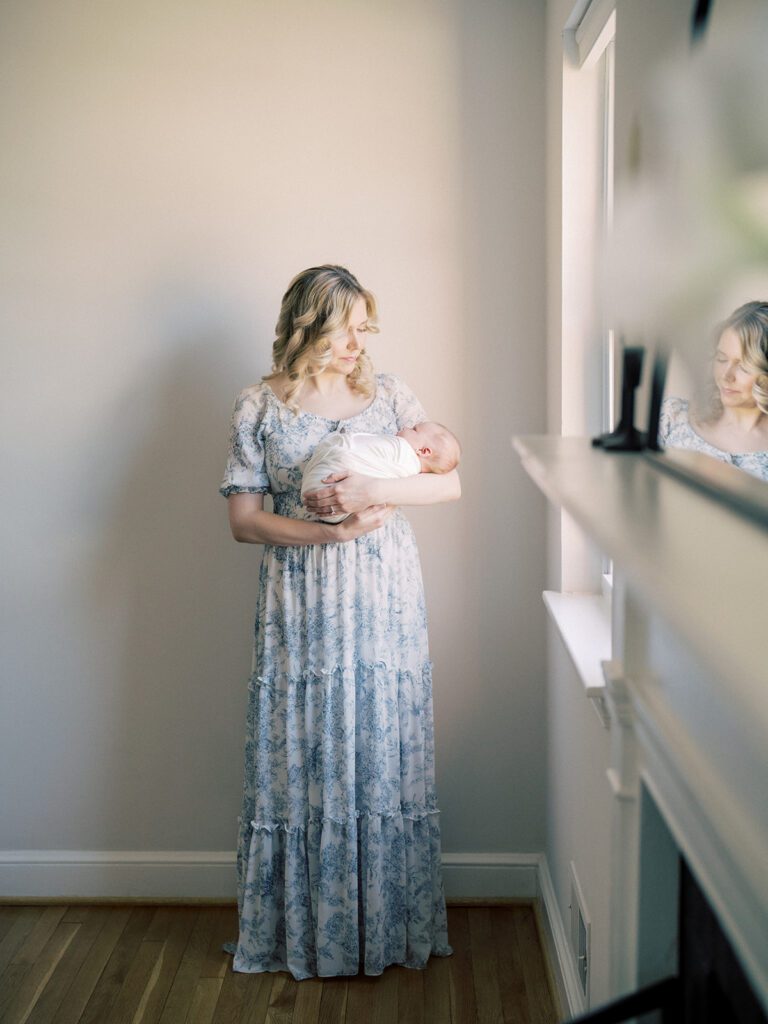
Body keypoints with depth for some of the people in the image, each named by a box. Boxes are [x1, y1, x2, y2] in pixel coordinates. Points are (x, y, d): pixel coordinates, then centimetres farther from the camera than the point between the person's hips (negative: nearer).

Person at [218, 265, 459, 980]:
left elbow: (451, 482, -1)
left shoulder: (388, 392, 5)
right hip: (302, 607, -1)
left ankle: (391, 924, 21)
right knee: (303, 760, 4)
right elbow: (243, 520, -4)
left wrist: (371, 490, -18)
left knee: (385, 754, 6)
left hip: (385, 600, 2)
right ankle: (305, 929, 20)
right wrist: (334, 531, -16)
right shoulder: (259, 407, 0)